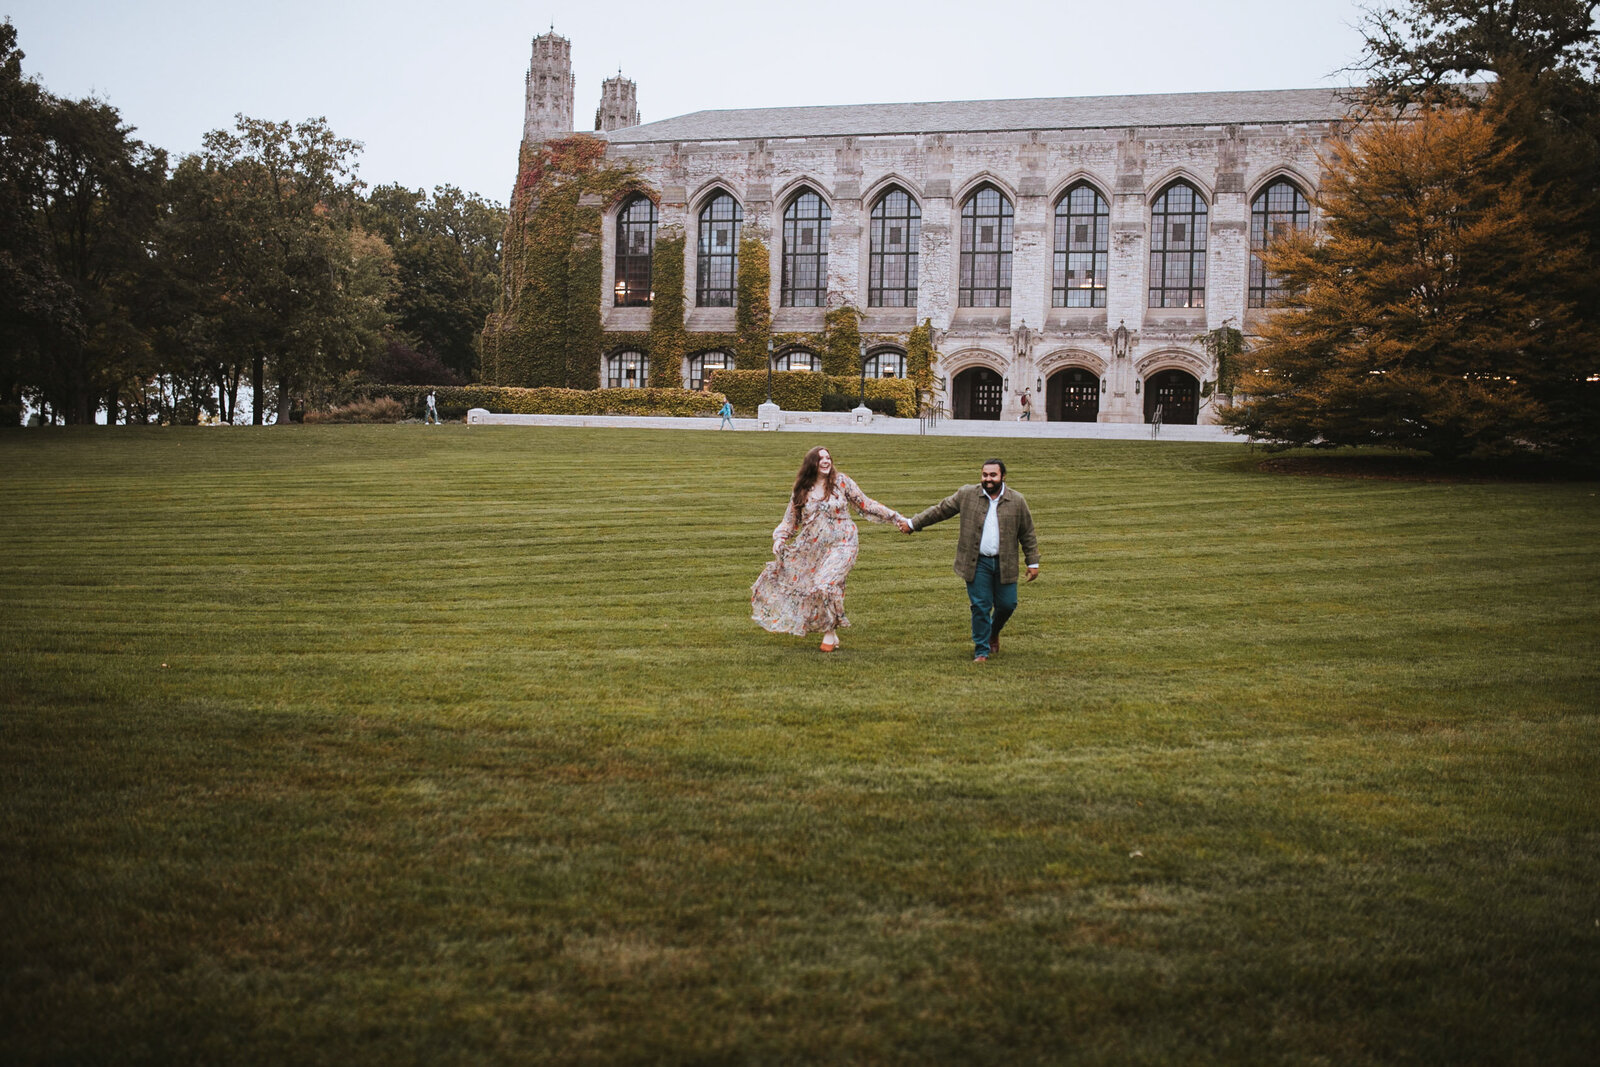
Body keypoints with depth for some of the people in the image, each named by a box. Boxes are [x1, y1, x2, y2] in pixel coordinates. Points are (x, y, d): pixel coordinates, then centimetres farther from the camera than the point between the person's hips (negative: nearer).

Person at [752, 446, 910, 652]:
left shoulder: (841, 481, -3)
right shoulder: (801, 491, 5)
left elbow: (866, 505, 3)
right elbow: (790, 521, 11)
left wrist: (896, 518, 2)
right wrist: (780, 539, -7)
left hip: (839, 546, -4)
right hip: (809, 547, 4)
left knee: (826, 585, -23)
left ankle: (830, 632, -2)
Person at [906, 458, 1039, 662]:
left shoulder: (1017, 501, 1)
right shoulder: (966, 495, -1)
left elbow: (1027, 534, 6)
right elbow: (940, 510, 8)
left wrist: (1033, 563, 5)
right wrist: (914, 523, 9)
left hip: (1004, 563, 1)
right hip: (977, 563, -1)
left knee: (1007, 605, 6)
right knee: (980, 607, -3)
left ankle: (994, 632, 38)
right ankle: (981, 650, 10)